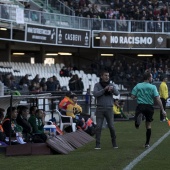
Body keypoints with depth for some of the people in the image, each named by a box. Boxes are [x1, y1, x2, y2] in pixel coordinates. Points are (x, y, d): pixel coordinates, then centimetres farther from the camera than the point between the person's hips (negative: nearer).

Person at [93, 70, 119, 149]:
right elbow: (95, 94, -11)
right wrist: (104, 89, -19)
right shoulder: (97, 85, 4)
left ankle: (114, 142, 17)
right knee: (98, 127, -5)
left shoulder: (112, 85, 6)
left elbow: (117, 93, -9)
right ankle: (97, 144, -1)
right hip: (100, 108, -1)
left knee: (111, 126, 0)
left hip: (109, 109, 1)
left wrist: (112, 88, -30)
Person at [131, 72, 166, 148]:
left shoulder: (138, 86, 5)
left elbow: (132, 96, 2)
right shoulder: (153, 87, -1)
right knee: (148, 126, 13)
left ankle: (138, 121, -46)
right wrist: (162, 110, -6)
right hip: (149, 107, 0)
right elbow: (158, 99, -9)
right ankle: (147, 143, 17)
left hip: (140, 106, 0)